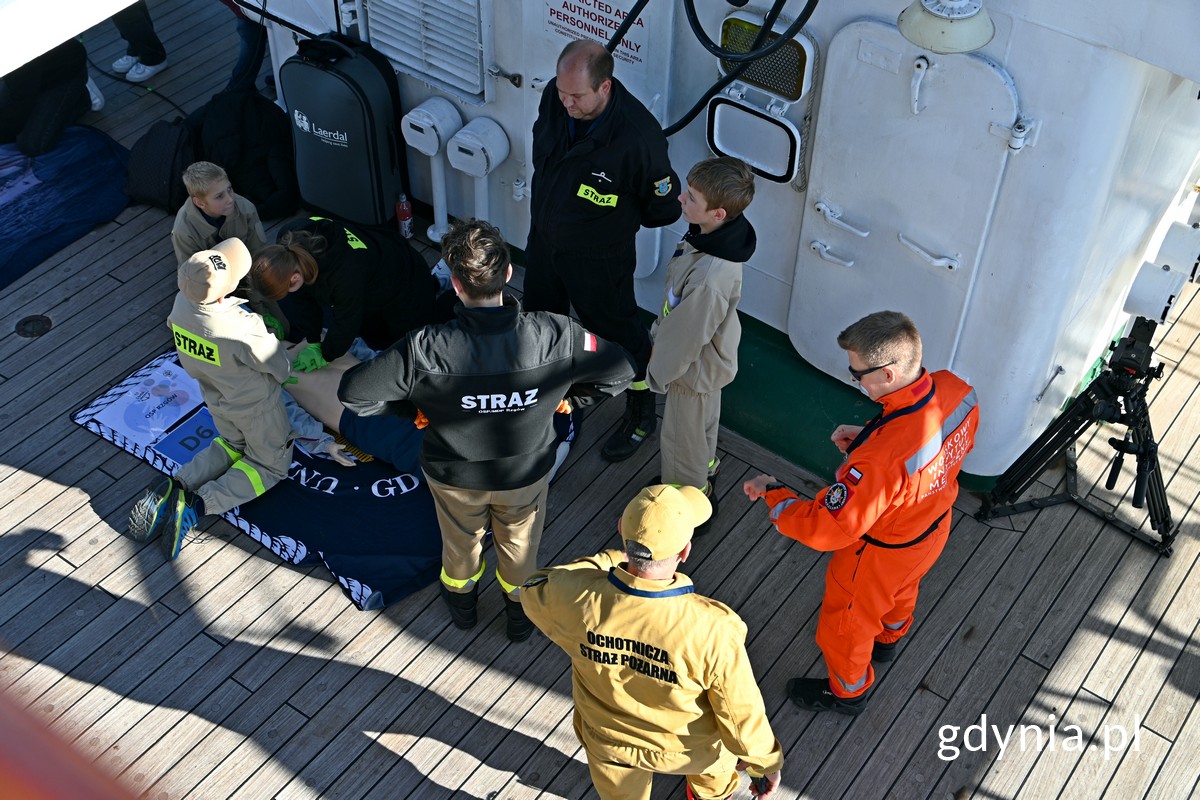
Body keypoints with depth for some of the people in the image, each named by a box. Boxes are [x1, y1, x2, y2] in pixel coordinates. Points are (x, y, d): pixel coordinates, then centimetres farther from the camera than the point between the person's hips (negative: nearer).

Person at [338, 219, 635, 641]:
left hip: (453, 475, 0)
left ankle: (462, 604, 62)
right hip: (526, 473, 0)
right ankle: (520, 613, 58)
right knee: (519, 545, 31)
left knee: (460, 542, 33)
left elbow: (353, 392, -26)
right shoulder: (553, 336, -33)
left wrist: (412, 408, -9)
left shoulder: (425, 350, -36)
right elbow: (620, 371, -19)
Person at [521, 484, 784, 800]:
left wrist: (609, 559, -2)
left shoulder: (576, 598, -34)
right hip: (689, 747, -1)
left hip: (610, 742, 1)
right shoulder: (712, 631, -40)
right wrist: (767, 763, -3)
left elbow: (534, 589, -8)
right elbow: (741, 712, -22)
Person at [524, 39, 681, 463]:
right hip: (544, 237, 6)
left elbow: (663, 208, -18)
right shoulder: (555, 98, -17)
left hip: (598, 257, -6)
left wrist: (617, 221, -3)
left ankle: (641, 415, 37)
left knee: (617, 332, 13)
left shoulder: (638, 137, -35)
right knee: (539, 313, 27)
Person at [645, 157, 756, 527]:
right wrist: (659, 333, 16)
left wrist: (657, 372, -12)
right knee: (704, 419, 32)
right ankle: (704, 468, 58)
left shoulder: (710, 277, -43)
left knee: (682, 434, 18)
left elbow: (687, 337, -28)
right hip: (709, 357, 8)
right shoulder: (710, 234, -16)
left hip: (695, 368, -8)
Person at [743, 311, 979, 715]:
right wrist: (867, 438, -9)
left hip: (881, 554, -7)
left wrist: (772, 493, -22)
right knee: (902, 589, 39)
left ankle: (847, 692, 54)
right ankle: (888, 639, 71)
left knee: (847, 621, 25)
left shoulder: (881, 458, -48)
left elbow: (824, 529, -37)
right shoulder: (956, 390, -25)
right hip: (935, 525, 7)